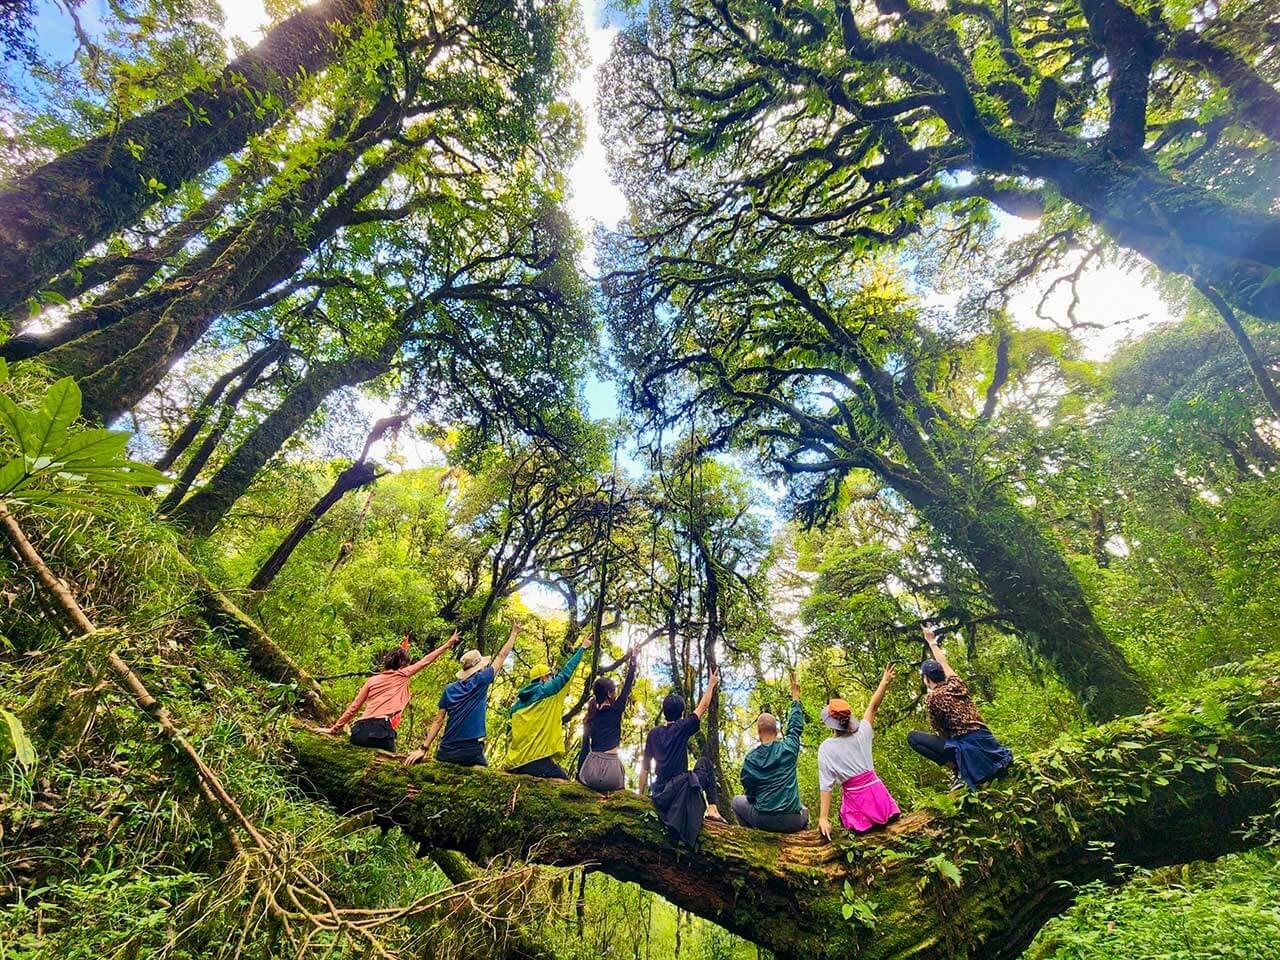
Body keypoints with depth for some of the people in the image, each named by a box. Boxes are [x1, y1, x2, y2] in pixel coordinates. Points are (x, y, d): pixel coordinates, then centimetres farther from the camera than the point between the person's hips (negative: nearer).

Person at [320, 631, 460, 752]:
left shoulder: (372, 680, 20)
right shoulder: (402, 676, 10)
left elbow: (354, 707, 20)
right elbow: (426, 661, 15)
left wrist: (335, 728, 29)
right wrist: (449, 643, 22)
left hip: (360, 730, 6)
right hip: (381, 730, -5)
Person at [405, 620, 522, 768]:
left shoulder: (449, 689, 8)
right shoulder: (481, 681, -3)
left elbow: (438, 721, 4)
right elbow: (502, 656, 5)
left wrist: (424, 748, 7)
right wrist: (514, 633, 14)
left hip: (446, 750, 5)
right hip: (472, 751, -4)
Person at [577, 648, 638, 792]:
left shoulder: (590, 716, 9)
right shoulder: (615, 711, -2)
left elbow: (585, 748, 10)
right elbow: (627, 685, 5)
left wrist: (579, 774, 16)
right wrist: (632, 659, 13)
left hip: (592, 769, 4)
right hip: (611, 769, -4)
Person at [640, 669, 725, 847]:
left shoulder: (653, 733, 6)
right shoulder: (682, 727, -6)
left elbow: (644, 768, 10)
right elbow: (702, 707, 6)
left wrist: (641, 796, 18)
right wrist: (711, 684, 18)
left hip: (659, 796, 5)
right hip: (679, 790, -5)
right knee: (704, 762, 17)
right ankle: (712, 809, 9)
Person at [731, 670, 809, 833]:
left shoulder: (750, 759, -6)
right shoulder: (789, 748, -6)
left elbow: (750, 795, 3)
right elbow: (796, 726, 12)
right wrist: (795, 698, 23)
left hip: (763, 821, -2)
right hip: (792, 823, 2)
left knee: (737, 801, 25)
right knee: (804, 810, 37)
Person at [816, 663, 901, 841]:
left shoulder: (826, 748, -10)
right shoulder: (861, 734, -3)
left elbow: (826, 785, -13)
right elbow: (872, 706, 7)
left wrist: (823, 818, -11)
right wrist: (885, 681, 10)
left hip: (857, 802, -2)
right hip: (878, 795, 3)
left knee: (846, 821, 26)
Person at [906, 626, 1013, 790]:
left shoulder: (931, 697, -8)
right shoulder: (956, 684, 10)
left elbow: (939, 730, -2)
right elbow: (944, 663, 28)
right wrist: (932, 641, 41)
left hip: (968, 747, -7)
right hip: (987, 741, 7)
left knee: (912, 737, -3)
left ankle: (957, 770, -8)